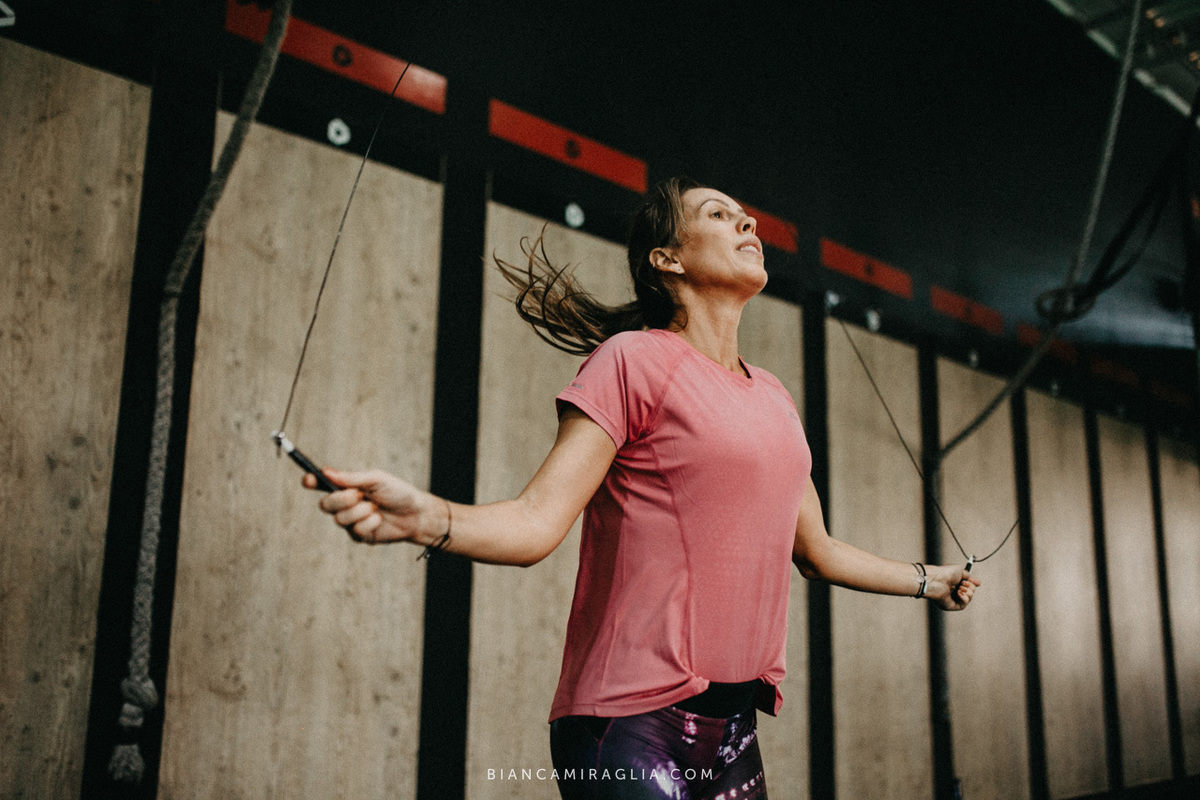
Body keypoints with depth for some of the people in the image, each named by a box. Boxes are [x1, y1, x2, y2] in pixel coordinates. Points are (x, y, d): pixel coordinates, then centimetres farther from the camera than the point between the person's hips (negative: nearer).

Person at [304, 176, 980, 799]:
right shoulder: (637, 358, -7)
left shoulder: (773, 396, 14)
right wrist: (426, 520, -36)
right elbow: (537, 523, -17)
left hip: (734, 728, 7)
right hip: (634, 724, -7)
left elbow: (818, 551, 24)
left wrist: (928, 582, 36)